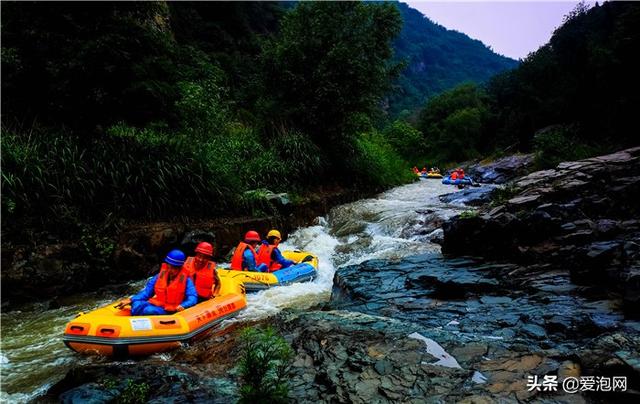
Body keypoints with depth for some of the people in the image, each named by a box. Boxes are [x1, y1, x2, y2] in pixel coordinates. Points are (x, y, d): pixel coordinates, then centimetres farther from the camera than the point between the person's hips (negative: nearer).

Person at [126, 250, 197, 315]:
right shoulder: (160, 276, 8)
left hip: (169, 311, -5)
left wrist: (183, 305, -32)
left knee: (149, 311, -34)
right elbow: (147, 292, 11)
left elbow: (193, 297, -12)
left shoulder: (185, 280, -4)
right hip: (155, 304, 5)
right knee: (136, 304, -24)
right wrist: (131, 300, -2)